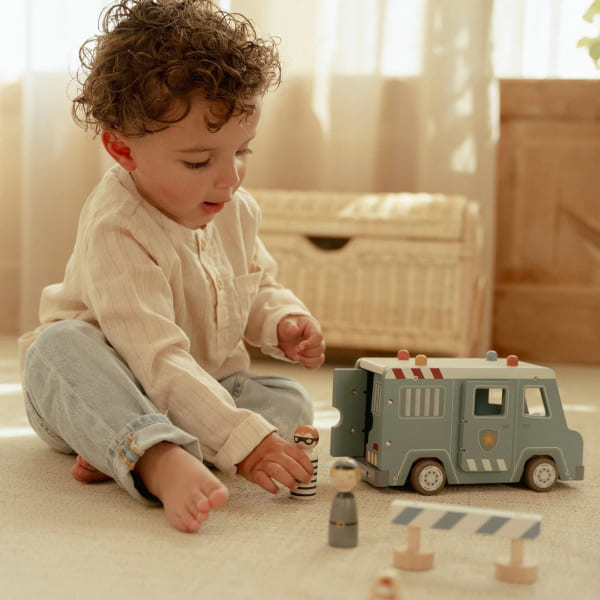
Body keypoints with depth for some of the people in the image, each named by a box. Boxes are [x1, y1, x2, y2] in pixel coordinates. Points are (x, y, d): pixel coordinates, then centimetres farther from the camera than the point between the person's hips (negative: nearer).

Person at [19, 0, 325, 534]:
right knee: (61, 345, -34)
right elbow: (156, 360, -37)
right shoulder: (115, 228, -29)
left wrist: (283, 322, -9)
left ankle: (119, 452, -29)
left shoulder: (237, 210, -4)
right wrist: (241, 441, -43)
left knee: (291, 402, -16)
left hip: (202, 388, 6)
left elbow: (259, 287, 15)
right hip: (103, 389, -6)